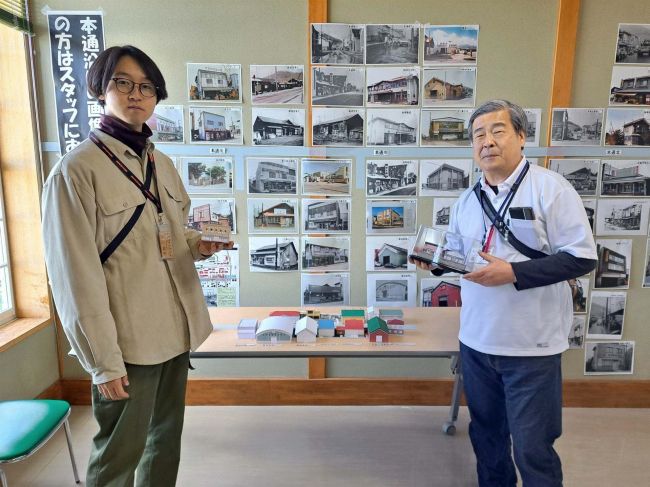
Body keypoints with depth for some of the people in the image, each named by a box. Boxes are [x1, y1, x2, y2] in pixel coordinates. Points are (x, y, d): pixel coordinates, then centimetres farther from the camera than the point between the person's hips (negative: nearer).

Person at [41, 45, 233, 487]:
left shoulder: (162, 164, 8)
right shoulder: (76, 170, -13)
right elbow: (76, 278, -15)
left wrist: (199, 245, -4)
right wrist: (104, 360, -16)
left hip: (177, 328, 7)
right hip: (126, 338, -6)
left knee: (166, 439, 21)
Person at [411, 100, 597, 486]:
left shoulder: (550, 187, -10)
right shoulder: (468, 199, 9)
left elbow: (582, 257, -14)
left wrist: (512, 272, -23)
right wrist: (438, 261, -3)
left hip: (531, 346, -6)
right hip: (476, 341, 6)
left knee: (532, 447, 7)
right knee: (486, 432, 21)